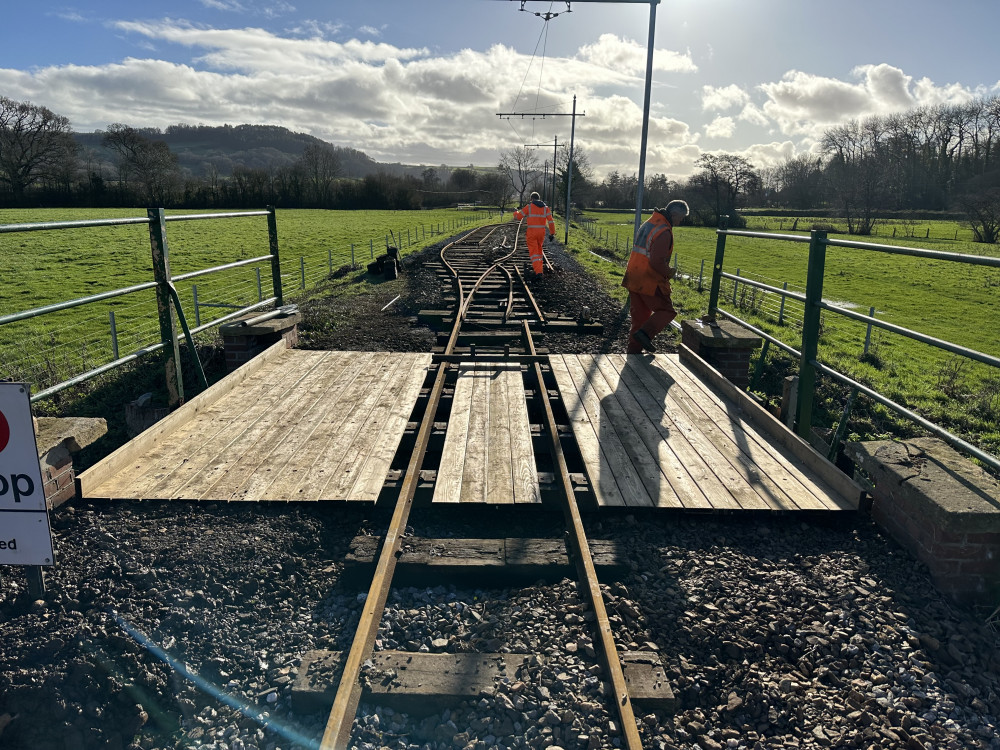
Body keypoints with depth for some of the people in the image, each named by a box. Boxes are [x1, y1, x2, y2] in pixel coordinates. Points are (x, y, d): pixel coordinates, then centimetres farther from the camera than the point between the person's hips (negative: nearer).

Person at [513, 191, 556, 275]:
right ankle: (539, 265, 34)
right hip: (541, 232, 3)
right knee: (538, 248, 26)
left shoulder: (529, 207, -4)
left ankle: (538, 271, -14)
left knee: (534, 252, -2)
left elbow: (518, 216, 2)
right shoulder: (545, 208, 4)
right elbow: (551, 221, -4)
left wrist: (516, 212, 25)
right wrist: (552, 233, 0)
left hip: (531, 232, -3)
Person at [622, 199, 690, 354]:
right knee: (666, 311, 7)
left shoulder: (648, 224, 12)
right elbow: (657, 262, -25)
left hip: (633, 278, 9)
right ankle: (645, 333, -11)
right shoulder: (664, 232, -19)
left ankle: (633, 350, 17)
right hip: (650, 281, -9)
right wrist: (669, 273, -6)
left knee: (639, 315, 15)